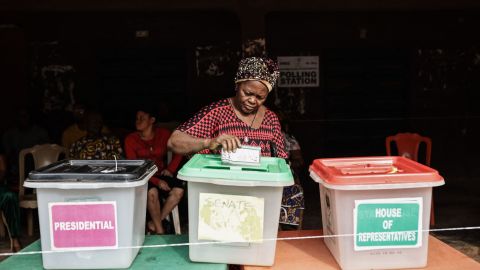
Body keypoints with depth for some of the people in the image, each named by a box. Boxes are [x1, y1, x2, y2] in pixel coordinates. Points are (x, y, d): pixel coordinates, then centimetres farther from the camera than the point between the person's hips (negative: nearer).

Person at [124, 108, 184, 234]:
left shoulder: (163, 134, 0)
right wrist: (156, 181, -20)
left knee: (178, 190, -25)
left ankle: (154, 223, -8)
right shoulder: (130, 139, -5)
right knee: (152, 192, -34)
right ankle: (160, 230, -14)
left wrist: (170, 168, -3)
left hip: (161, 174, 3)